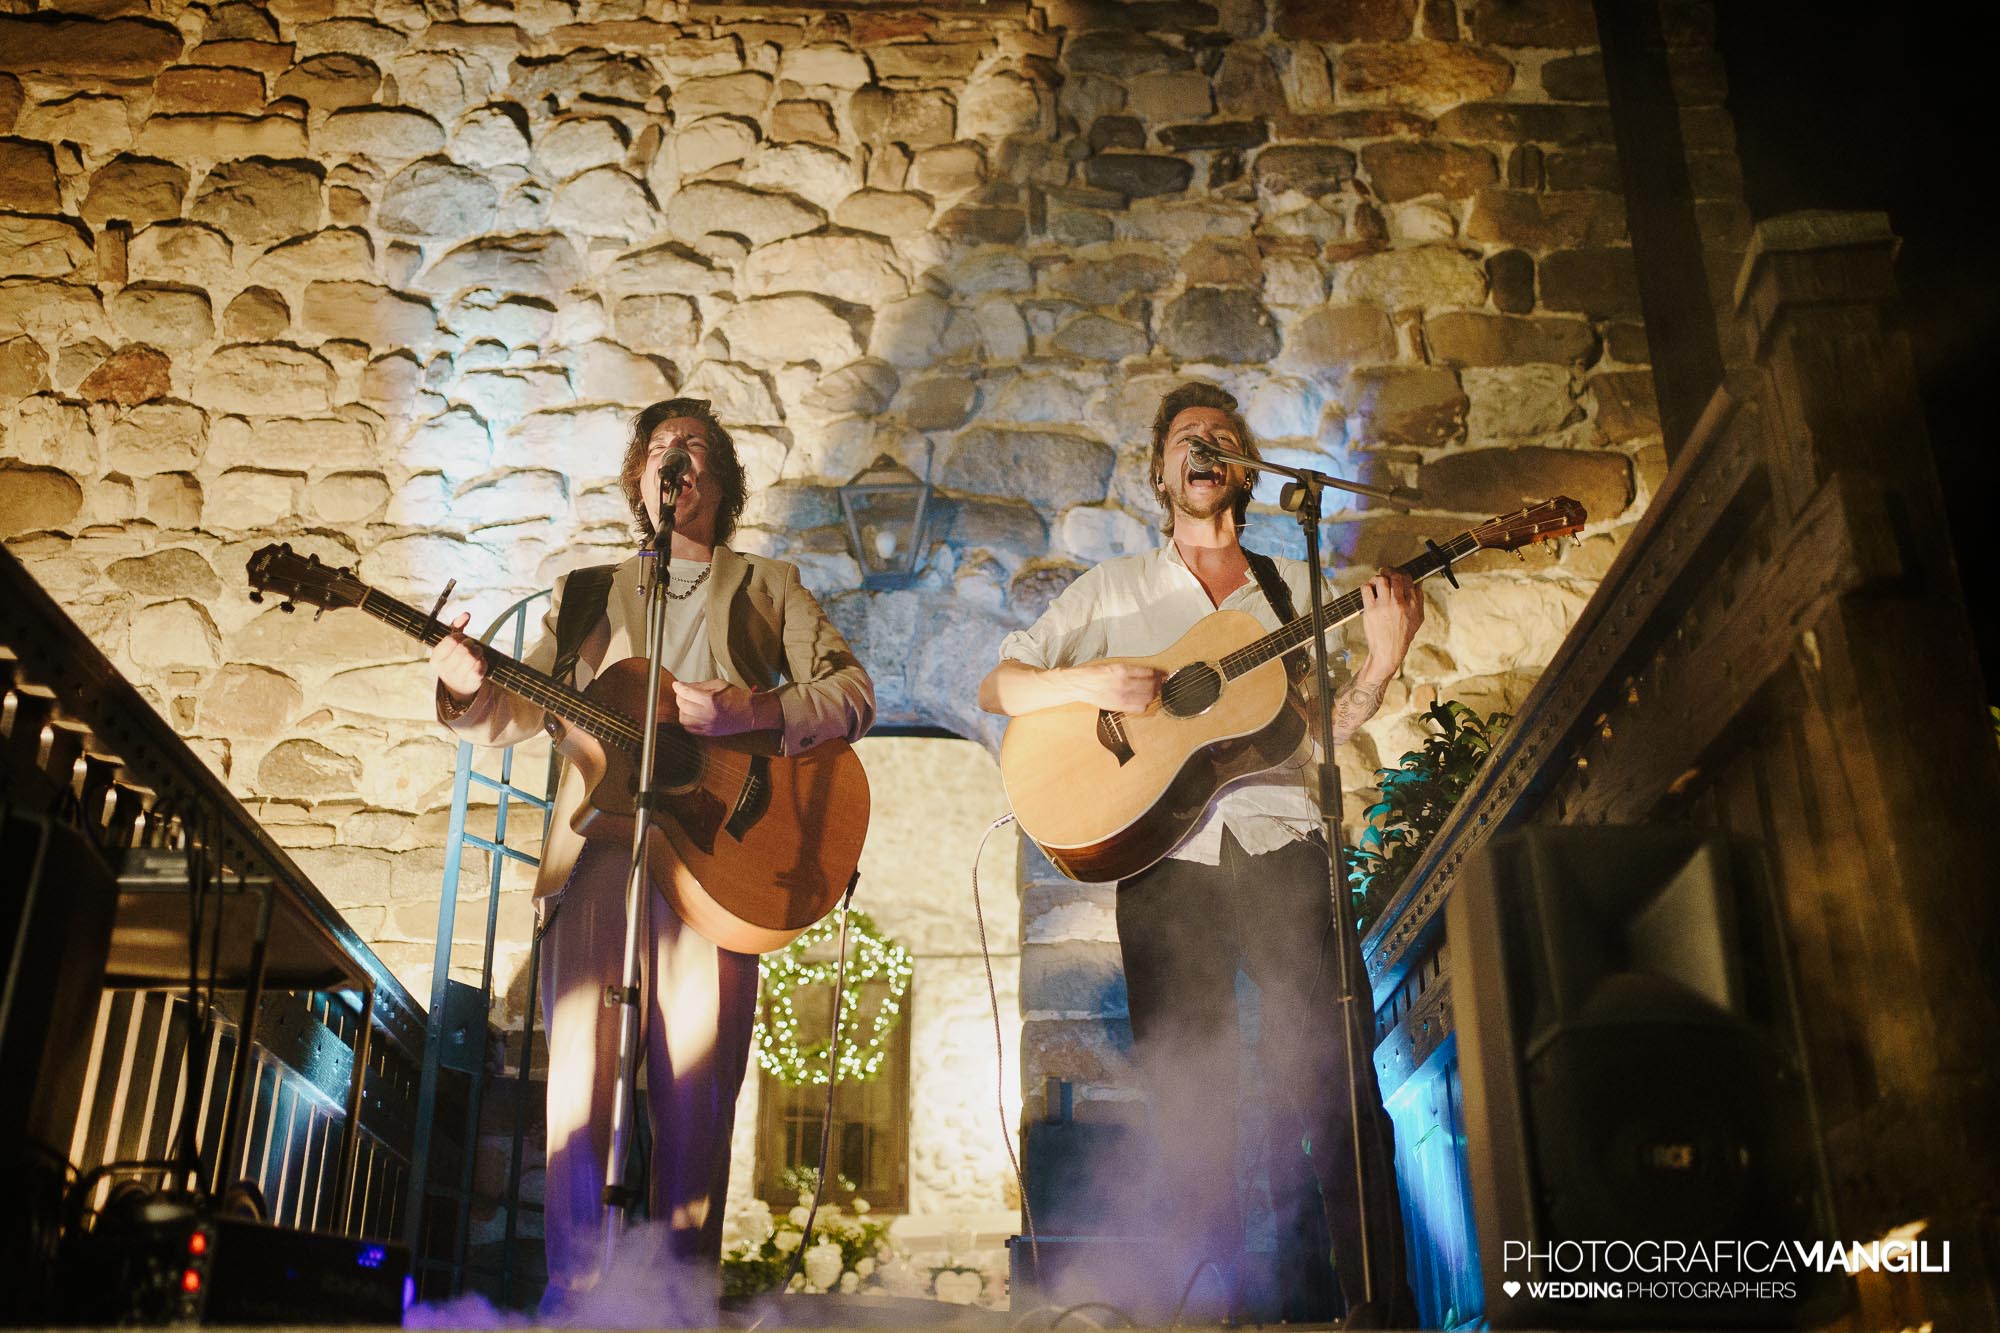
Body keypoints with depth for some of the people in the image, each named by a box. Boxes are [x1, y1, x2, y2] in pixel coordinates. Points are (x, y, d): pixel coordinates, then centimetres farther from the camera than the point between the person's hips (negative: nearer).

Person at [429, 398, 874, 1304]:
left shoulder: (768, 587, 15)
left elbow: (853, 694, 2)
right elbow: (517, 715, 15)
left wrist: (753, 710, -14)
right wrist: (469, 690, -7)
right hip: (599, 844, 2)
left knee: (696, 1087, -5)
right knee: (579, 1077, -4)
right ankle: (573, 1289, 5)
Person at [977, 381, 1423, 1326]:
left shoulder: (1297, 590, 18)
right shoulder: (1113, 590, 14)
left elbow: (1325, 728, 12)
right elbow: (997, 687, 10)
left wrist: (1383, 657, -5)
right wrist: (1091, 682, -8)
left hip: (1281, 847, 1)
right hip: (1166, 860, 0)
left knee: (1335, 1078, -7)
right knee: (1187, 1104, 1)